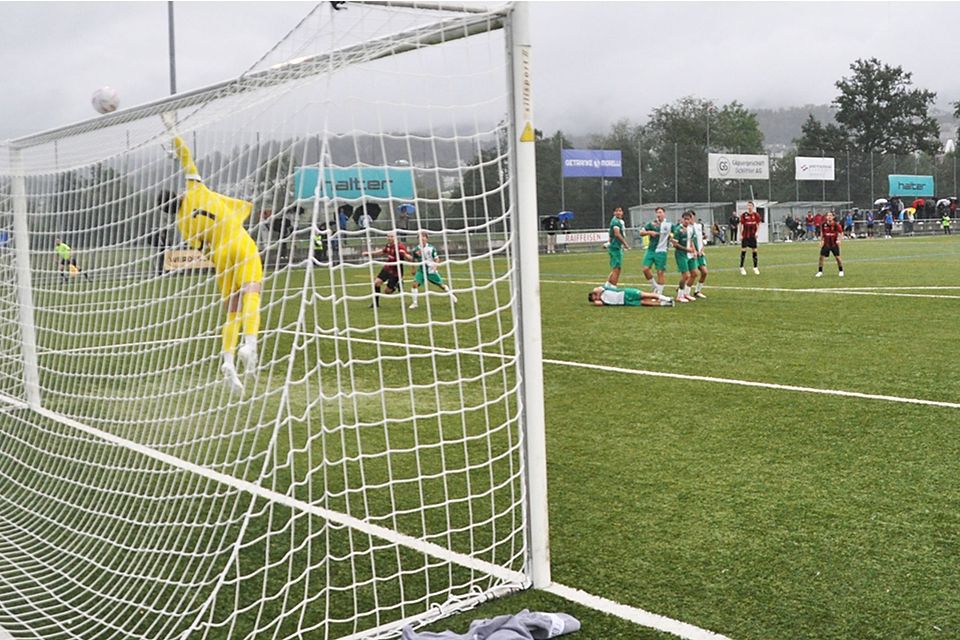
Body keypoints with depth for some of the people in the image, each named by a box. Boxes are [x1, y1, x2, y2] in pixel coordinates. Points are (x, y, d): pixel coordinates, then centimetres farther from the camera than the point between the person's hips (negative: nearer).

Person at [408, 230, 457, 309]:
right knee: (415, 284, -19)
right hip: (421, 271, 1)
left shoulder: (431, 248, -8)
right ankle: (414, 303, -9)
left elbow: (437, 259, -2)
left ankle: (451, 296, 35)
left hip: (431, 271, -1)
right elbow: (414, 261, 10)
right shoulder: (416, 250, -4)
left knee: (441, 285, 9)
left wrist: (435, 265, -19)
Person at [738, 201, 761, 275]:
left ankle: (755, 268, 13)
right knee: (743, 250, -5)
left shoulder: (756, 215, 0)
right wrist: (740, 235, -5)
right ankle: (741, 268, 3)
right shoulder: (744, 215, -5)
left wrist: (757, 232, -4)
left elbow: (758, 224, 10)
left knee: (754, 251, 4)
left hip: (753, 235, 2)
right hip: (745, 236, -2)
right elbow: (741, 225, 0)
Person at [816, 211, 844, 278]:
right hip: (826, 244, 2)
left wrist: (839, 240, -17)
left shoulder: (836, 225, -11)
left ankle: (841, 271, 16)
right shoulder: (824, 225, -4)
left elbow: (841, 233, -3)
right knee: (821, 257, -5)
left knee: (837, 257, -1)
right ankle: (820, 272, 5)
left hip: (834, 244, -2)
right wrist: (821, 241, 5)